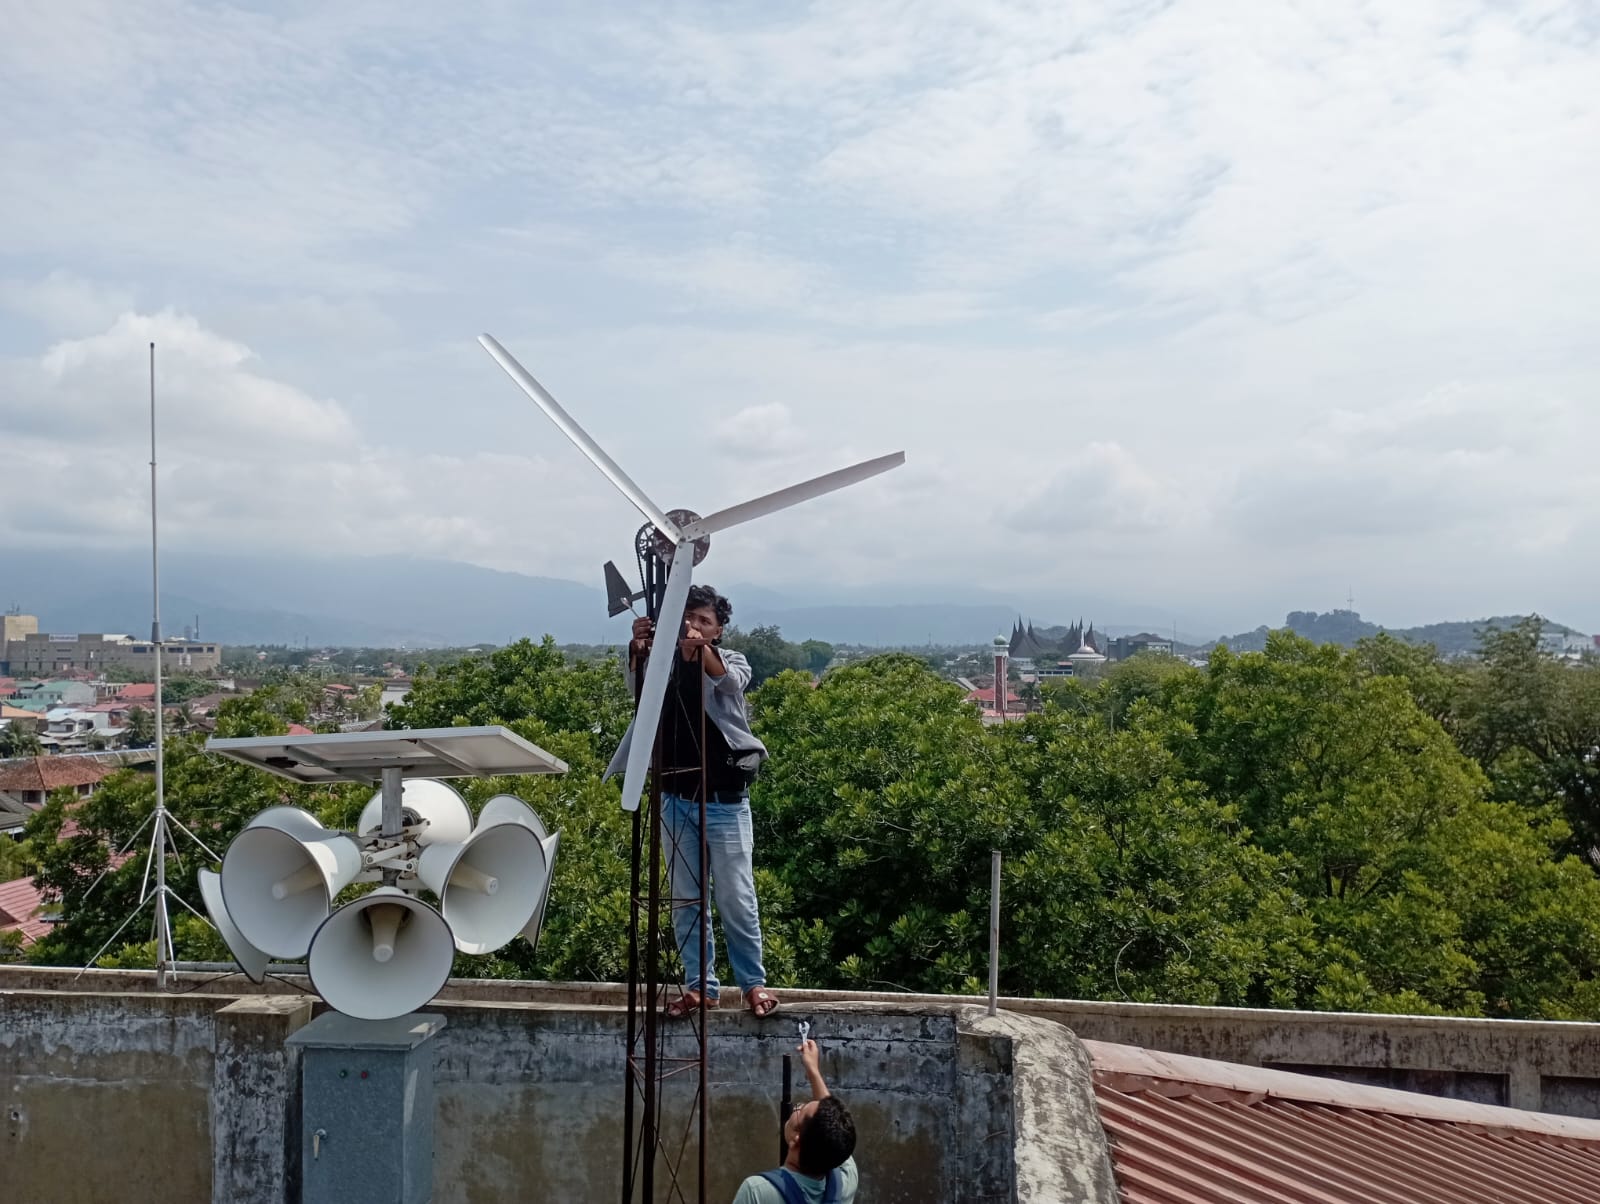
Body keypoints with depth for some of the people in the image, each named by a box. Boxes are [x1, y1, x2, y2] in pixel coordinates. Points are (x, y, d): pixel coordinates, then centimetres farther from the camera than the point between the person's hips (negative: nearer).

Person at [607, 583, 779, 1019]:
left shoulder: (732, 661, 0)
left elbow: (730, 682, -23)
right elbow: (637, 682, -16)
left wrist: (702, 649, -44)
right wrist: (639, 648, -38)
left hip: (725, 802, -3)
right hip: (676, 801, 3)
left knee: (736, 899, 2)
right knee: (685, 900, 9)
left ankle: (752, 982, 16)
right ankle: (700, 985, 20)